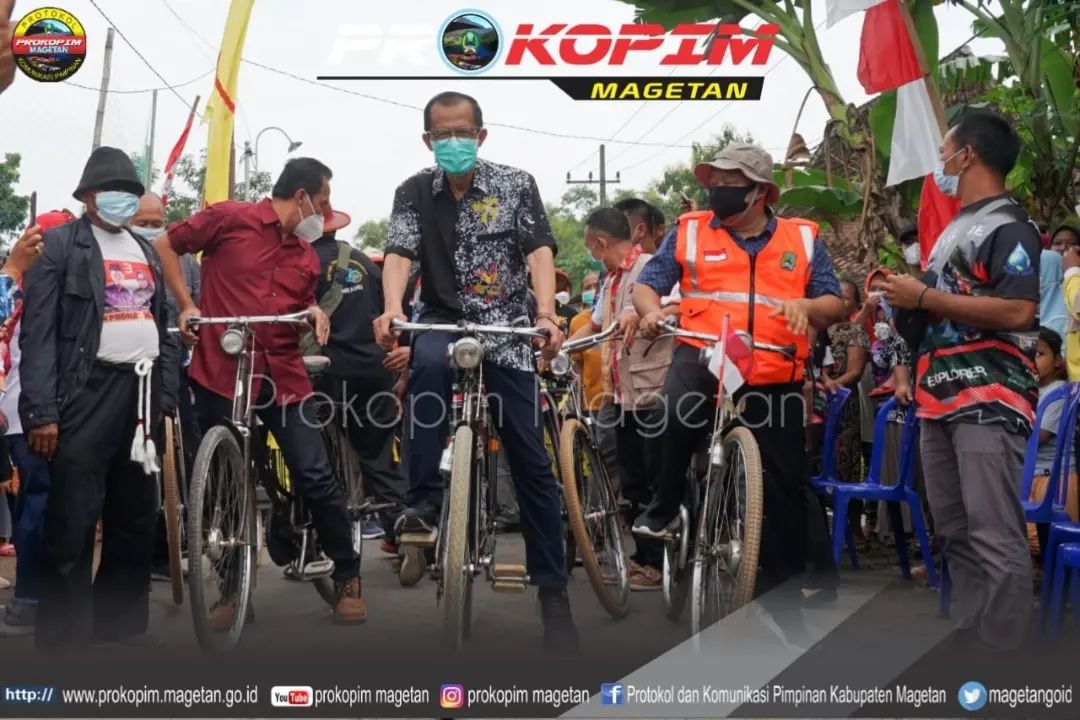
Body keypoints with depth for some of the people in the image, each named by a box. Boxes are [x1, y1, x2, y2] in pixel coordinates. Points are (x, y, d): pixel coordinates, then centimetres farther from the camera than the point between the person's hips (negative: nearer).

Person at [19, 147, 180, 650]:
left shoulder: (146, 250, 18)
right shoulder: (58, 244, -3)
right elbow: (39, 332, -9)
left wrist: (167, 393, 12)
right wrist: (41, 410, -17)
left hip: (142, 391, 7)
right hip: (88, 392, -6)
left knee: (135, 520, 12)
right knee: (72, 525, -7)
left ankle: (123, 627, 24)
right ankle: (62, 638, 1)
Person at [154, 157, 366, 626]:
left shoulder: (307, 254, 14)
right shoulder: (229, 218, -2)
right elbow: (165, 245, 4)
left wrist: (315, 314, 3)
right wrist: (185, 304, -3)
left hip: (282, 376, 3)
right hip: (220, 374, -3)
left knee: (316, 476, -4)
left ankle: (348, 577, 10)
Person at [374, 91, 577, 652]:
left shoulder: (516, 185, 0)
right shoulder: (414, 193, 3)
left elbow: (539, 252, -10)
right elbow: (399, 254, -10)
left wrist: (546, 314, -27)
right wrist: (392, 310, -30)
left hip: (505, 331, 0)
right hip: (444, 323, 0)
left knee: (531, 461, -2)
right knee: (428, 361, -38)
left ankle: (552, 588, 8)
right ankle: (424, 499, -29)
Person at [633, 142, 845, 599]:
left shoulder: (802, 239, 9)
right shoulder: (689, 231, 7)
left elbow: (835, 305, 7)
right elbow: (647, 284, 5)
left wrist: (807, 306, -16)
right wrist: (651, 309, -19)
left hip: (775, 376, 2)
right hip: (703, 358, -2)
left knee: (784, 483, 5)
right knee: (676, 414, -35)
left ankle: (784, 576, 20)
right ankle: (665, 505, -10)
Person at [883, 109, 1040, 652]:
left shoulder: (1008, 226, -7)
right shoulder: (955, 228, 22)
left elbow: (1017, 311, -20)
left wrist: (924, 297, -16)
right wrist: (906, 303, 12)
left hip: (990, 400, -10)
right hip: (940, 398, 10)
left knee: (995, 536, -11)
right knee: (955, 532, 12)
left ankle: (1003, 654, -9)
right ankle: (970, 636, 19)